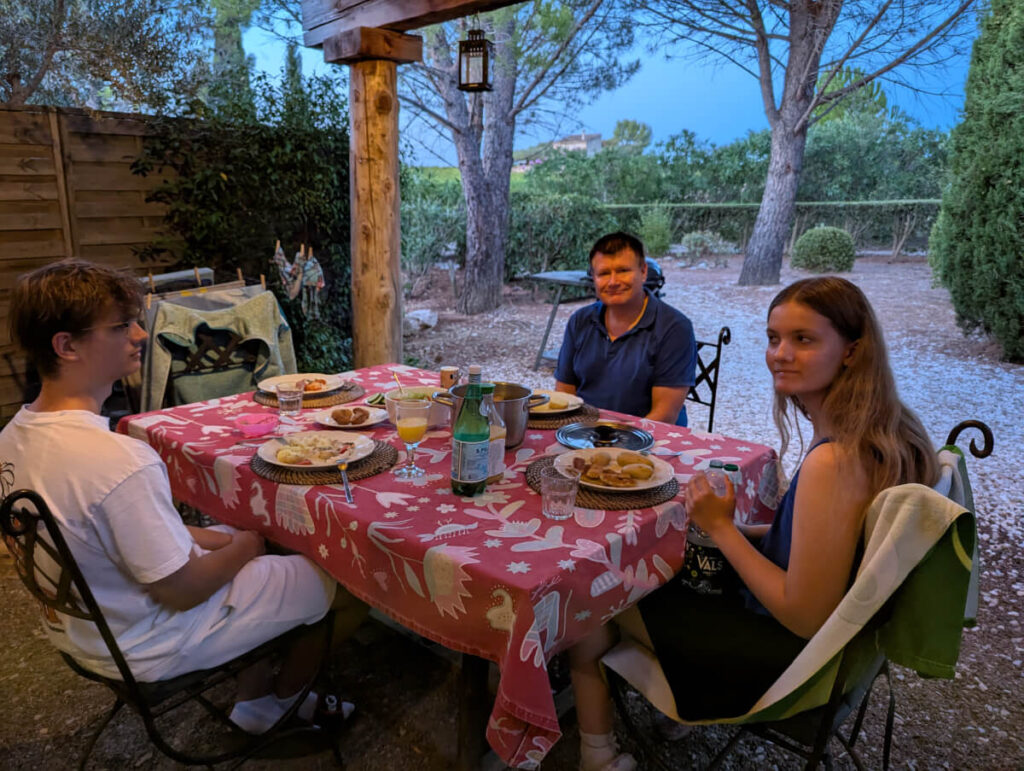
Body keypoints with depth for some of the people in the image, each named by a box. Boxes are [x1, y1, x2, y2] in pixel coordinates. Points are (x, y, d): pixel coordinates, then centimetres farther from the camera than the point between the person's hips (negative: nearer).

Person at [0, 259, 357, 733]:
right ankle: (280, 701, 34)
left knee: (240, 535, 23)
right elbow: (183, 592, -26)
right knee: (329, 580, 4)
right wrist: (242, 547, -8)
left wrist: (201, 537, 3)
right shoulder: (120, 460, -36)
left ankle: (254, 703, 33)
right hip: (144, 649, -9)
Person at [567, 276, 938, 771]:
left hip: (788, 655, -9)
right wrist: (735, 529, 2)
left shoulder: (834, 461, -33)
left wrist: (722, 528, -19)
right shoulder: (885, 429, -5)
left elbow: (806, 616, -28)